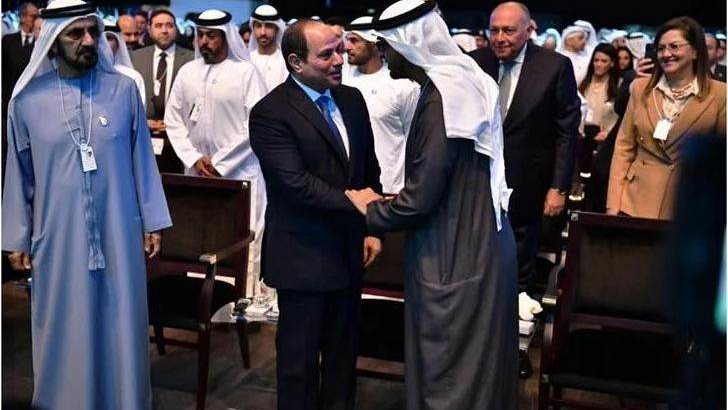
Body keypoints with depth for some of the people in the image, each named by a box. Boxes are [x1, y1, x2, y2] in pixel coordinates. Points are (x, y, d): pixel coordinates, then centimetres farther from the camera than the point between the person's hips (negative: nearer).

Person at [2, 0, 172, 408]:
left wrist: (152, 221, 3)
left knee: (121, 322, 12)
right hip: (59, 237, 0)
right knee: (67, 329, 12)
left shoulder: (124, 89, -3)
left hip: (118, 233, 0)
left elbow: (142, 160, 1)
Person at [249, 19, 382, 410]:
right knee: (300, 356, 10)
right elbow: (297, 183, -22)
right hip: (304, 255, -6)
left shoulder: (352, 99, 6)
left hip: (349, 248, 6)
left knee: (343, 349, 19)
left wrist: (370, 228, 7)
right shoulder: (270, 113, -15)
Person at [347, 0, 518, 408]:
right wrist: (392, 201, 11)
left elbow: (421, 199, -23)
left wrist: (371, 210, -5)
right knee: (472, 364, 23)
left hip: (454, 254, -9)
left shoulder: (440, 99, -24)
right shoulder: (461, 79, 5)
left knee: (449, 372, 7)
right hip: (476, 241, 9)